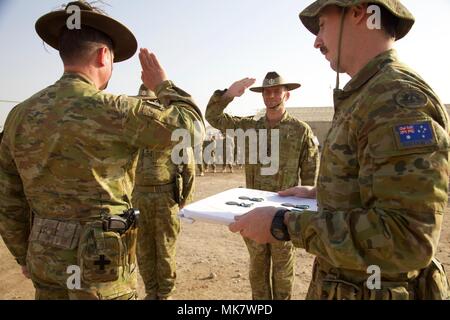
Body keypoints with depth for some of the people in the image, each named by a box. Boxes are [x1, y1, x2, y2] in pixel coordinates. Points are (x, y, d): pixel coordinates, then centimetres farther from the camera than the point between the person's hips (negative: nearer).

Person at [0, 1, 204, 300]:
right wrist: (162, 84, 7)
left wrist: (26, 256, 18)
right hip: (98, 265, -6)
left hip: (47, 259, 7)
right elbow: (188, 122, -9)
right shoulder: (112, 111, -20)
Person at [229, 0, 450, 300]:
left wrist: (284, 224, -26)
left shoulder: (400, 98, -22)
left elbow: (407, 239, -29)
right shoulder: (367, 97, 9)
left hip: (374, 291, -8)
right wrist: (319, 194, 12)